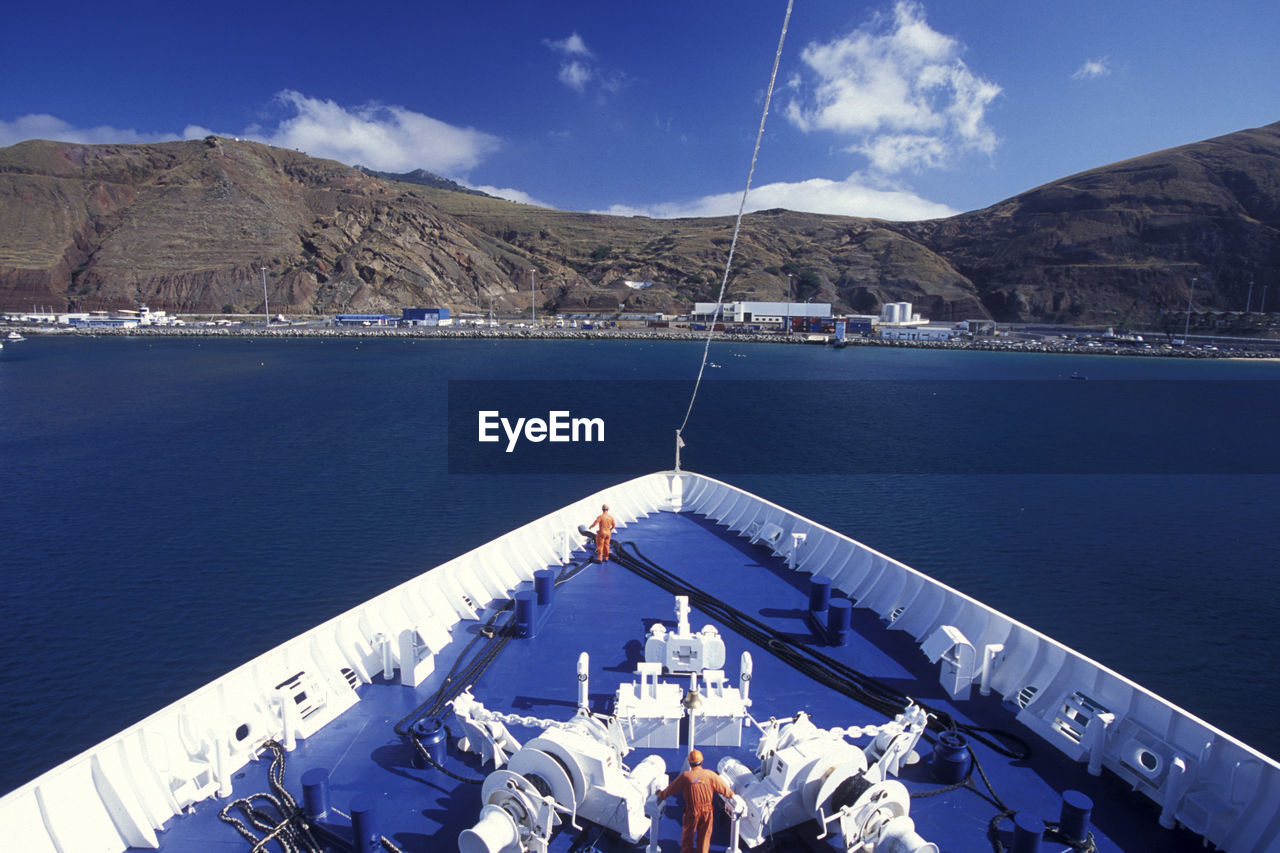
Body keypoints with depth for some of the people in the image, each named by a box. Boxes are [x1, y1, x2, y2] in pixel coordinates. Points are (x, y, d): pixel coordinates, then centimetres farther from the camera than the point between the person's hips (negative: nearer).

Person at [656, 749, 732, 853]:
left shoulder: (685, 776, -11)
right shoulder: (710, 774, -8)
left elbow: (671, 789, -3)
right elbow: (724, 788, 2)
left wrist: (661, 795, 14)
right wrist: (732, 795, 22)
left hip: (692, 811, -1)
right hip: (707, 811, 1)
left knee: (688, 835, 19)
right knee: (704, 836, 17)